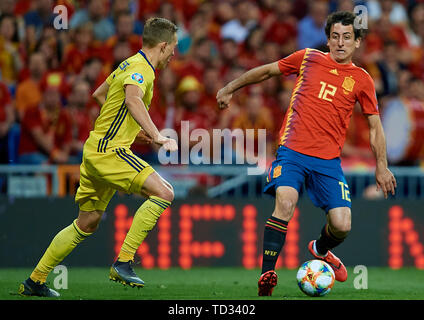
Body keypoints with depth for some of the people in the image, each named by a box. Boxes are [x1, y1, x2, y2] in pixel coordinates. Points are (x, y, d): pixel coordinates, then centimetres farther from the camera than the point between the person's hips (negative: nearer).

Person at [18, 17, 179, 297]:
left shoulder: (130, 65, 16)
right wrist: (156, 136, -44)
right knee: (164, 193, -19)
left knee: (87, 224, 16)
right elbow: (133, 98, -36)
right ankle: (123, 263, -20)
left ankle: (35, 281, 22)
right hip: (109, 151, -10)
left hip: (96, 149, 10)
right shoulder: (141, 69, -14)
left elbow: (99, 94, 31)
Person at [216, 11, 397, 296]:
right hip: (292, 151, -1)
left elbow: (375, 126, 15)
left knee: (342, 226, -9)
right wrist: (230, 89, 24)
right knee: (285, 203, -28)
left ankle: (320, 250, 29)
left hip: (329, 160, 1)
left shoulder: (361, 80, 9)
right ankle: (267, 276, -26)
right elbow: (267, 71, 21)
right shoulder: (308, 58, 8)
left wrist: (382, 166, 8)